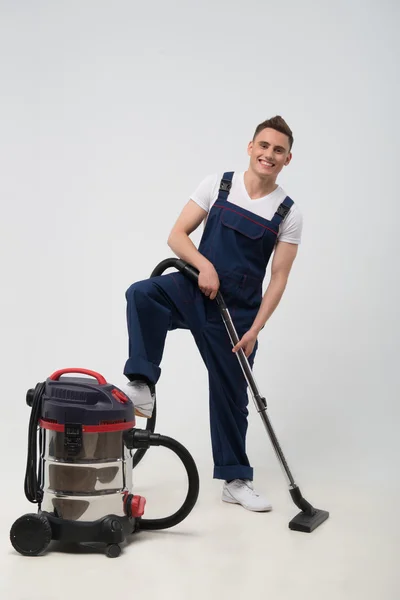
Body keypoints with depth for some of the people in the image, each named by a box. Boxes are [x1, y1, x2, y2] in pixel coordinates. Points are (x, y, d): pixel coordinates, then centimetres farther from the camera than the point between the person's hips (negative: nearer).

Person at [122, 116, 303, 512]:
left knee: (231, 396, 7)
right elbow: (177, 235, -3)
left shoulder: (289, 214, -2)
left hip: (238, 312, 0)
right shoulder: (217, 185, -1)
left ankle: (235, 480, 21)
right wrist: (205, 265, -21)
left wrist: (255, 329, -11)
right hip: (194, 292, 0)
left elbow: (279, 278, -3)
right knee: (142, 295, -32)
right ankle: (142, 387, -27)